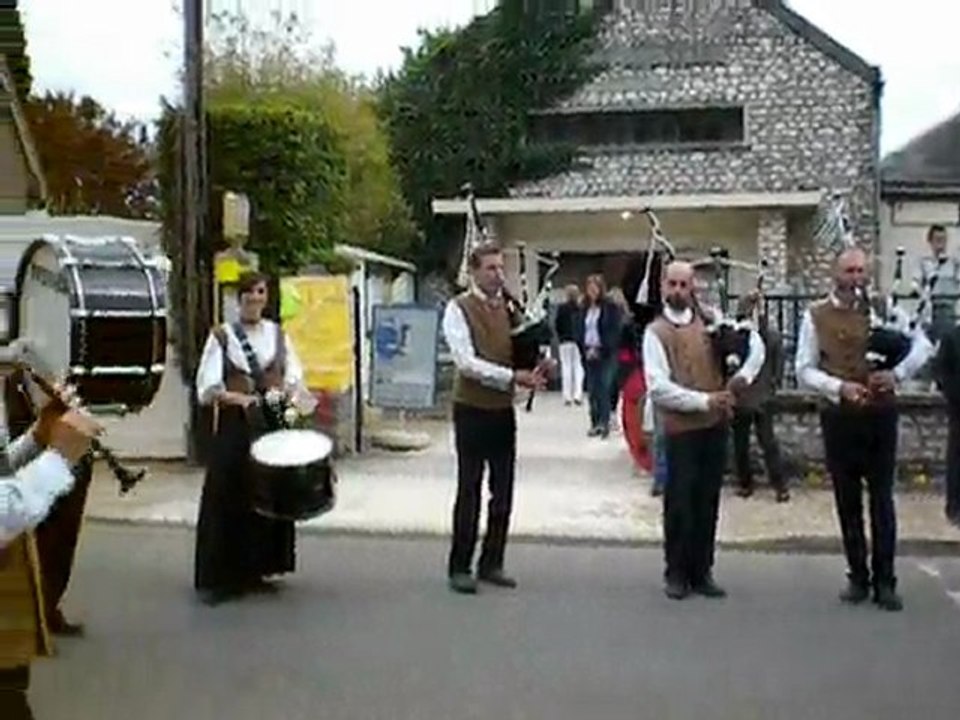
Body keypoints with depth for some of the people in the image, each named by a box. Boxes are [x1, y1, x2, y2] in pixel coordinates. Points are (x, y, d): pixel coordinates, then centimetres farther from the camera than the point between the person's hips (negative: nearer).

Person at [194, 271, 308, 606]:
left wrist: (287, 393, -15)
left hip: (273, 425, 4)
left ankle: (256, 570, 18)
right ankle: (218, 578, 2)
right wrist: (240, 398, -22)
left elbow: (295, 378, 6)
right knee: (227, 500, -4)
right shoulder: (222, 336, 0)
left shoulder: (278, 334, 11)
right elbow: (207, 388, -7)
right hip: (235, 427, -3)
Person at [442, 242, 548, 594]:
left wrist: (535, 367, -11)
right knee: (469, 490, 0)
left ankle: (491, 564, 22)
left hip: (503, 409, 5)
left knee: (503, 491, 9)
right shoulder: (459, 309, -8)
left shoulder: (511, 306, 8)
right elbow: (467, 363, -17)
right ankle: (459, 568, 11)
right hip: (472, 409, -5)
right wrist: (513, 376, -25)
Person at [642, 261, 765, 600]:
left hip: (715, 424, 4)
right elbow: (658, 388, -15)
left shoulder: (710, 321, 7)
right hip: (681, 428, -4)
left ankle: (701, 572, 22)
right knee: (679, 503, 3)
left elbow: (755, 342, 13)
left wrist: (743, 375, -3)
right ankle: (676, 573, 18)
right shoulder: (656, 332, -6)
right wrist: (704, 400, -19)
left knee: (707, 502, 11)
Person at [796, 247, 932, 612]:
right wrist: (839, 387, -17)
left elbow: (922, 344, 0)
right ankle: (858, 577, 20)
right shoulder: (816, 316, 0)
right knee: (848, 501, 8)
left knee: (881, 499, 4)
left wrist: (897, 373, -18)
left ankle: (884, 580, 13)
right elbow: (804, 370, -1)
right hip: (839, 417, 0)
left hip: (880, 414, 0)